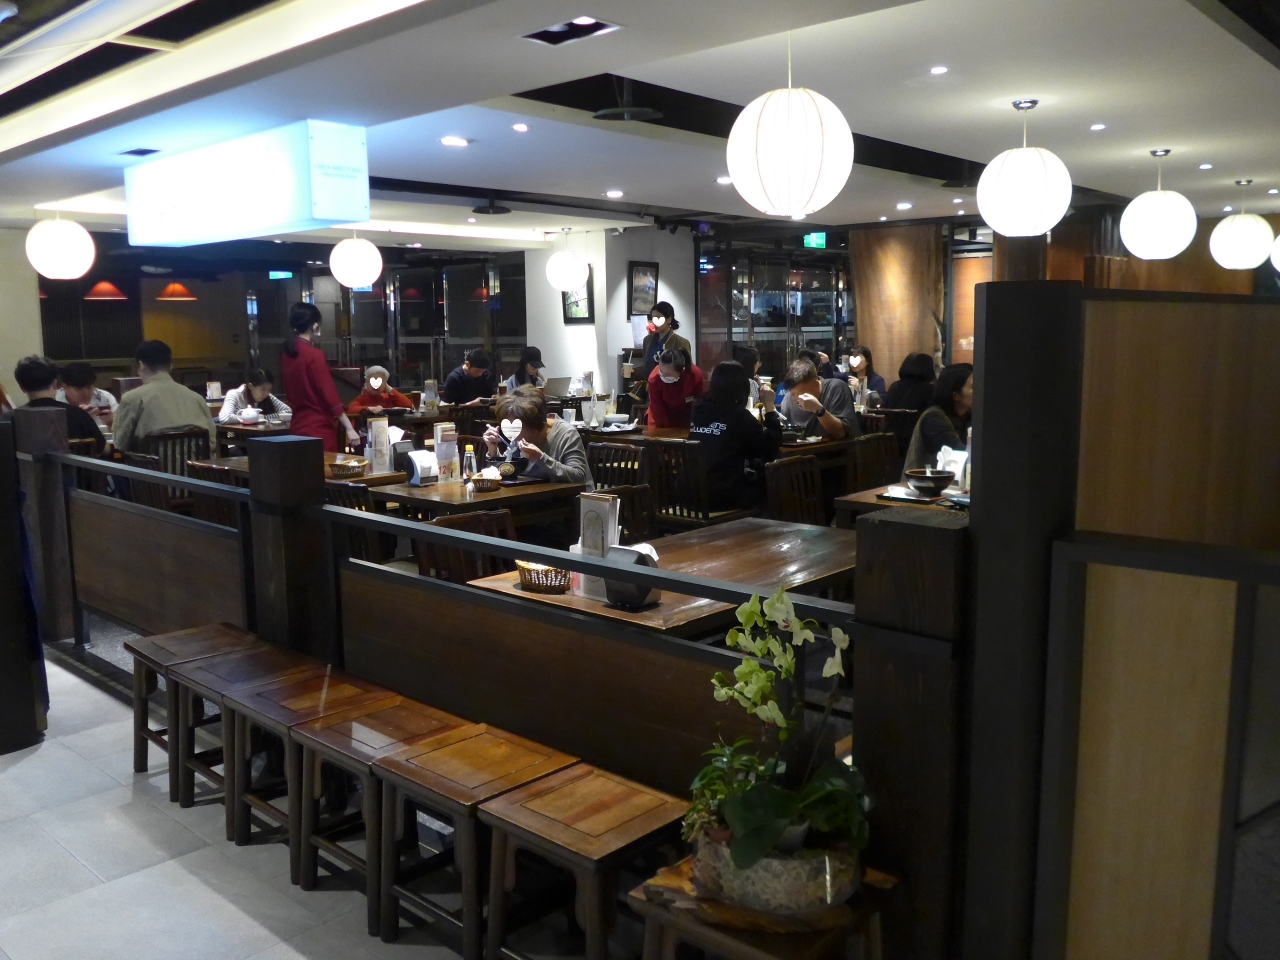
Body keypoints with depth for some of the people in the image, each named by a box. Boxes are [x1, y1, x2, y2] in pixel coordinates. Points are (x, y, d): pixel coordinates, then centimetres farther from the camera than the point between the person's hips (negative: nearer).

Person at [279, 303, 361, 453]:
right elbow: (329, 394, -17)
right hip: (318, 428, -8)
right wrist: (349, 428, -16)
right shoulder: (314, 354, -15)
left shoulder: (286, 353, 7)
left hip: (298, 425, 8)